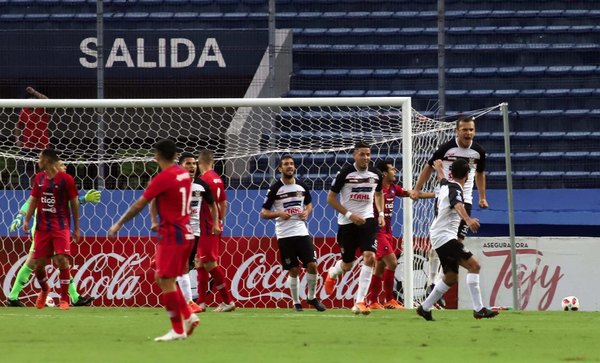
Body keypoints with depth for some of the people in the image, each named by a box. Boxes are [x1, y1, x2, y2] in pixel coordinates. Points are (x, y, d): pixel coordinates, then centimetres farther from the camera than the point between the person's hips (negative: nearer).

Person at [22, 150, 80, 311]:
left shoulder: (66, 179, -6)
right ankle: (44, 290, 32)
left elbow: (74, 203, -1)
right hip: (42, 228, 5)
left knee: (62, 260, -16)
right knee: (38, 264, 3)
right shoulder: (39, 178, 9)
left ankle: (64, 299, -8)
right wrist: (26, 219, 4)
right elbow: (34, 200, 16)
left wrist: (76, 228, -1)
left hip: (61, 227, -5)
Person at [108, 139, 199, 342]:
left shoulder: (163, 178, -15)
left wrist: (119, 224, -4)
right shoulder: (184, 175, 8)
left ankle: (178, 330, -4)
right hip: (186, 233, 8)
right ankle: (188, 317, 11)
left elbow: (139, 205, -12)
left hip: (171, 235, -8)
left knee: (166, 281, -4)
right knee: (163, 278, 17)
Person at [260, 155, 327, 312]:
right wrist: (279, 214, -19)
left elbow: (309, 204, 23)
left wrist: (307, 212, 0)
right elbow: (263, 213, -2)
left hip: (302, 232, 3)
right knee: (293, 270, -1)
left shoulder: (301, 186, 6)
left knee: (312, 265, -4)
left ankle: (312, 297, 15)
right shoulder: (275, 189, -5)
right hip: (284, 235, -3)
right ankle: (296, 302, 13)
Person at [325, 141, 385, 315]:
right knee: (347, 265, 9)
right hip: (347, 222, -2)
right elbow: (331, 198, -7)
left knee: (369, 257, -19)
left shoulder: (375, 174, 1)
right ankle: (332, 273, 49)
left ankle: (359, 302, -16)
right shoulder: (345, 173, -11)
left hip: (367, 220, 2)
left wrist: (381, 213, 7)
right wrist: (350, 215, -15)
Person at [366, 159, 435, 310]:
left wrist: (436, 194, 18)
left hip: (387, 232, 9)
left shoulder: (393, 188, 10)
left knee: (380, 267, 10)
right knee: (392, 262, -14)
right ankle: (389, 300, -7)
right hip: (378, 231, -9)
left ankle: (373, 302, 15)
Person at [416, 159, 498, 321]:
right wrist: (468, 220, -55)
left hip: (438, 237, 10)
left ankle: (424, 308, 25)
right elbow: (458, 205, -36)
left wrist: (438, 167, 63)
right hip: (445, 236, -10)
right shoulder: (455, 189, -14)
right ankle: (478, 309, -28)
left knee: (451, 277, 18)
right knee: (474, 265, -19)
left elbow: (442, 179, 40)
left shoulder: (446, 185, 14)